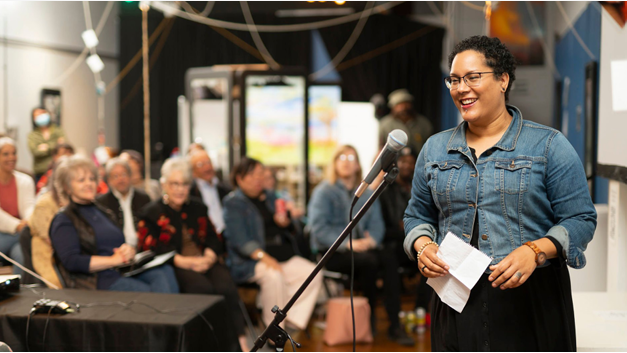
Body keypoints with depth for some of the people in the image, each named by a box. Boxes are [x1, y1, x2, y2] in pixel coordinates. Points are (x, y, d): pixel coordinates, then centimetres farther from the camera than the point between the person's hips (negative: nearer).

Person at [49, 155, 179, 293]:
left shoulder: (102, 212, 27)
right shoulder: (63, 220, 5)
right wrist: (114, 260, -13)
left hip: (125, 271, 7)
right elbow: (71, 261, -9)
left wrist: (130, 251, 0)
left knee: (165, 271, -26)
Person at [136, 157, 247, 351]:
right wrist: (186, 262, -15)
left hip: (204, 261, 4)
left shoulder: (197, 208, 22)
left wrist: (209, 257, -8)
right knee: (202, 286, -35)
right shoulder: (152, 213, 7)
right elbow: (151, 249, -5)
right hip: (173, 267, -3)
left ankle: (240, 341, -33)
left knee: (226, 286, -29)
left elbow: (212, 238, 15)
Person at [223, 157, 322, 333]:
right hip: (250, 260, -7)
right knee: (274, 276, -36)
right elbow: (239, 239, -13)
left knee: (313, 274, -17)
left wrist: (284, 222, 1)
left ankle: (292, 321, -16)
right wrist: (263, 256, -26)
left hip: (283, 256, 7)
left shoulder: (270, 198, 20)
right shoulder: (233, 203, 0)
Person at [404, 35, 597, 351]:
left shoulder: (549, 146, -1)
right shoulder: (434, 149, 11)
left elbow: (581, 219, -4)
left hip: (531, 300, -3)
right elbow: (417, 216, 18)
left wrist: (535, 251, -21)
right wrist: (424, 246, -4)